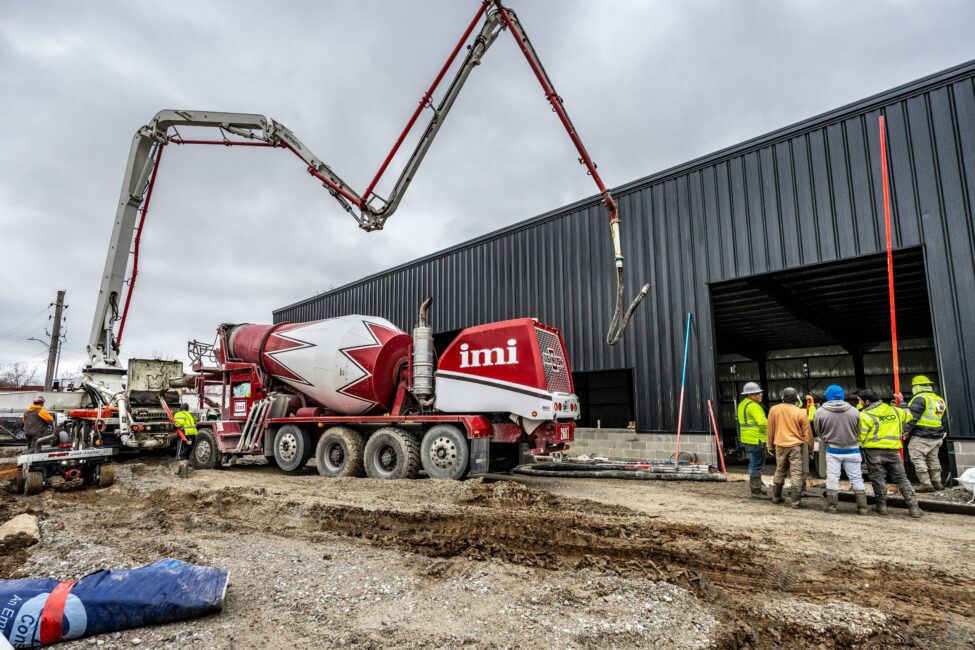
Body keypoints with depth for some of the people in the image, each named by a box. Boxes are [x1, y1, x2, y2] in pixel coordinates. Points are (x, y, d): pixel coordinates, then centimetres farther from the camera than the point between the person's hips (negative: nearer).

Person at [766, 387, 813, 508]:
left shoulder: (774, 410, -1)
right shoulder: (800, 413, -7)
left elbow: (770, 430, 4)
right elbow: (807, 433, -1)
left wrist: (770, 446, 14)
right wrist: (810, 448, 12)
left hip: (780, 446, 3)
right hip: (796, 446, -3)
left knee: (779, 472, 16)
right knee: (796, 474, 1)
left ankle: (776, 497, 24)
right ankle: (795, 501, 2)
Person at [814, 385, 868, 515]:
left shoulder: (821, 412, -11)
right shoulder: (854, 411, -8)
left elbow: (817, 432, 1)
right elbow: (859, 431, 2)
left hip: (833, 450, -1)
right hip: (852, 450, 1)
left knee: (832, 478, 5)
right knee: (857, 479, 11)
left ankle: (831, 505, 8)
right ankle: (862, 507, 14)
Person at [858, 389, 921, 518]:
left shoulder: (865, 415, -11)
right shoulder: (892, 409, 8)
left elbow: (861, 436, -13)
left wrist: (859, 445, 7)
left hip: (874, 451, -5)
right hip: (893, 450, 5)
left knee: (878, 479, 6)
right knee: (901, 478, 13)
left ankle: (881, 505, 14)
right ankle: (914, 507, 13)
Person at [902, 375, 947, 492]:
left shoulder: (920, 398, -13)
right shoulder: (940, 399, 16)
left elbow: (912, 417, -20)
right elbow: (944, 419, 23)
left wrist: (905, 430, -16)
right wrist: (942, 434, 30)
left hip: (921, 436, -9)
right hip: (937, 437, 9)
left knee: (918, 459, -2)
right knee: (933, 459, 18)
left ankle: (926, 484, -3)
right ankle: (937, 483, 22)